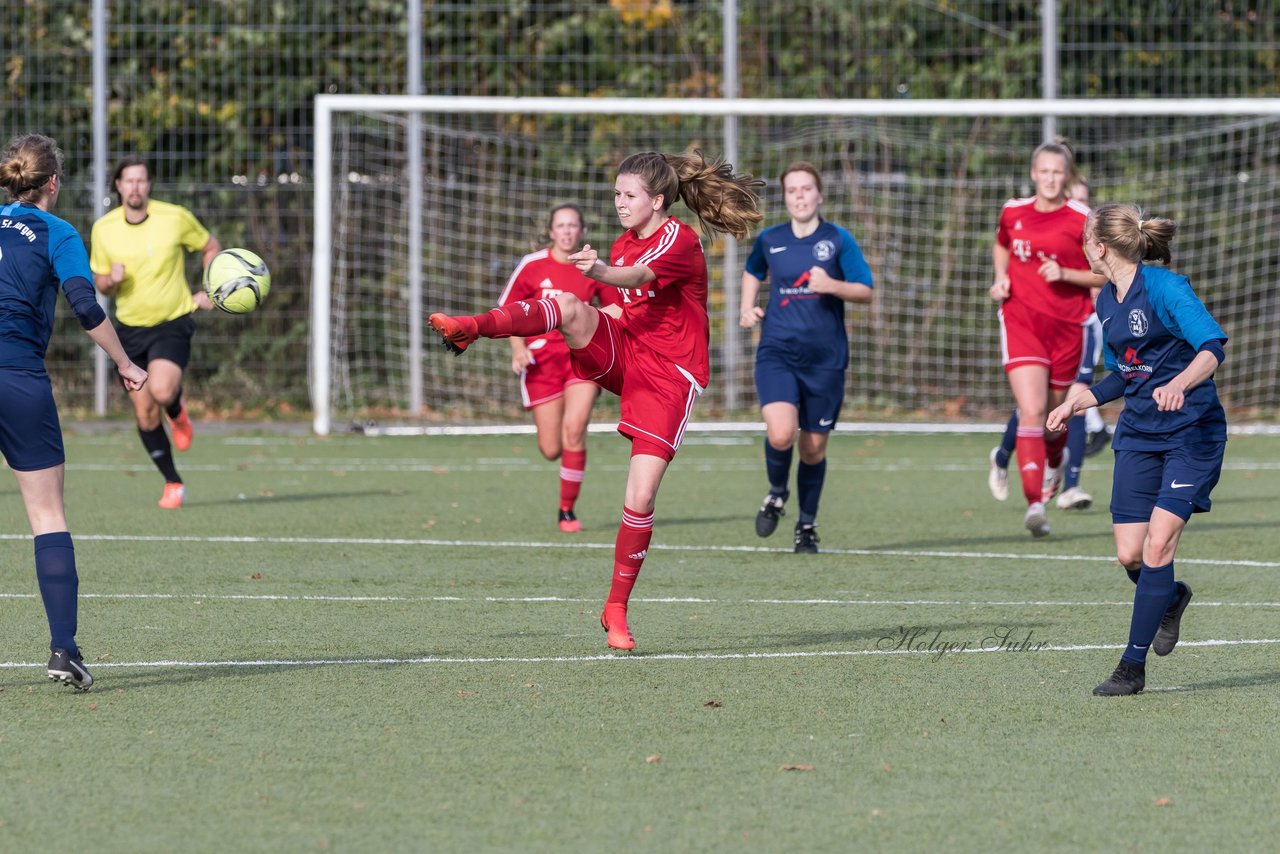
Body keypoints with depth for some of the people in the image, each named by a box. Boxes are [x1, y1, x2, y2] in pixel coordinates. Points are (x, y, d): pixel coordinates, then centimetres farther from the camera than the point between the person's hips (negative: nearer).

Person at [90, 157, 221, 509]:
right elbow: (100, 282, 9)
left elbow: (210, 247, 7)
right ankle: (173, 483, 19)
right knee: (144, 411, 2)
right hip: (130, 328, 3)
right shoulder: (103, 229, -2)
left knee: (162, 391, -28)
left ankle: (177, 413, 10)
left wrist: (209, 291, -6)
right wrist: (111, 281, -15)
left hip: (173, 322, -3)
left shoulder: (175, 217, -9)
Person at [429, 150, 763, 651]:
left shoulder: (679, 240, -12)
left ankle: (616, 610, 2)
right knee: (569, 306, -26)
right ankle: (470, 328, -41)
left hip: (669, 375, -6)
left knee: (640, 499, -12)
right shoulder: (624, 245, 12)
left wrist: (601, 272, -54)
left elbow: (638, 276, -34)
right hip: (621, 354, 6)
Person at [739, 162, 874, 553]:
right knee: (780, 434, -21)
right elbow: (752, 272, 28)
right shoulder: (769, 240, 6)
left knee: (814, 447, 6)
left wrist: (832, 286, -23)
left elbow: (866, 291, -6)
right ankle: (777, 493, 10)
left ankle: (807, 526, 27)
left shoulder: (838, 240, -2)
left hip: (825, 358, -1)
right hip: (777, 352, 1)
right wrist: (747, 308, 12)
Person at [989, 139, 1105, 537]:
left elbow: (1105, 275, -2)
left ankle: (1054, 462, 49)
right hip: (1020, 321, 0)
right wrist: (1001, 278, 7)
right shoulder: (1013, 212, 4)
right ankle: (1034, 504, -22)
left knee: (1053, 412, 12)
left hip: (1066, 325, 0)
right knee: (1031, 411, -16)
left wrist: (1066, 274, -16)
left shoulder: (1081, 220, -5)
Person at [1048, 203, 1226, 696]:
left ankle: (1132, 668, -10)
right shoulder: (1107, 302, 10)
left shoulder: (1165, 288, -14)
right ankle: (1171, 600, 33)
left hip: (1191, 432, -7)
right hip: (1137, 434, 7)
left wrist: (1179, 384, -40)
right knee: (1130, 555, -1)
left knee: (1158, 546, -15)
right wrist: (1078, 402, 20)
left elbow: (1213, 348, -24)